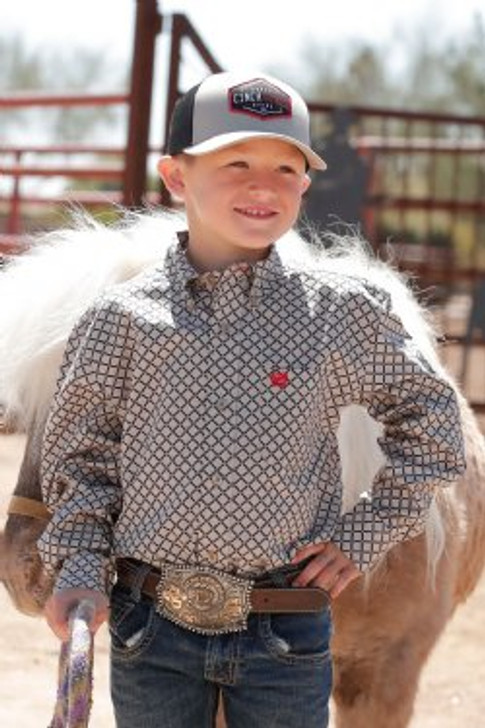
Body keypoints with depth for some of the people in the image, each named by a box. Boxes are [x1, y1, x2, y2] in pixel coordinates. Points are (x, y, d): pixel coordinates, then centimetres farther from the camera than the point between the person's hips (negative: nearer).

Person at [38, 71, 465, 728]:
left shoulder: (341, 313, -2)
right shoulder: (122, 318, -1)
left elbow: (429, 423, 9)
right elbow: (82, 458, 7)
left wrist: (365, 537, 3)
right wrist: (80, 568, -6)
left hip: (286, 634, 0)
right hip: (150, 629, 1)